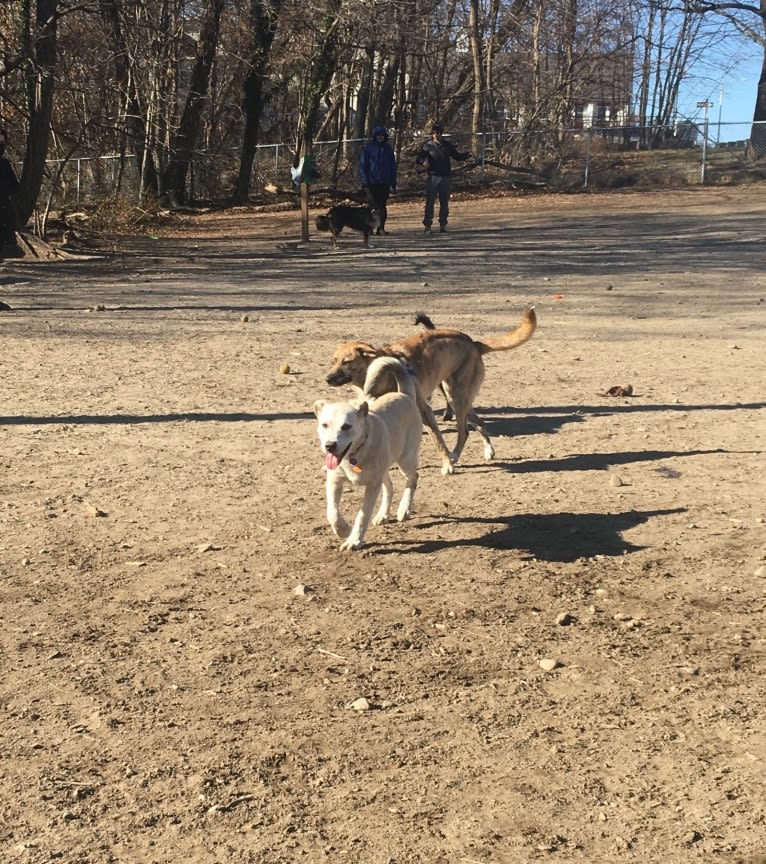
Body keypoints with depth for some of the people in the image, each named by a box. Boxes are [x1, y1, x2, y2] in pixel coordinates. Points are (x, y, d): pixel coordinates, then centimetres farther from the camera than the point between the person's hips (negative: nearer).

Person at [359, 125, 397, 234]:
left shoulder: (388, 149, 11)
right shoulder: (368, 148, 1)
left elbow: (393, 167, 14)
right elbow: (363, 165, 0)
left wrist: (393, 183, 7)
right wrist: (364, 182, -10)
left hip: (385, 183, 3)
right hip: (372, 183, -3)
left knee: (383, 206, 1)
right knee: (372, 205, -3)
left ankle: (381, 228, 4)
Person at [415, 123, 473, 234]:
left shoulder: (448, 145, 11)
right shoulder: (428, 146, 1)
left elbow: (458, 156, 19)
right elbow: (418, 158, -6)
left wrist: (468, 155, 2)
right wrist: (423, 162, -29)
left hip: (446, 178, 3)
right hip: (433, 178, -3)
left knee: (444, 203, 5)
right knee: (430, 202, -5)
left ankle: (443, 225, 11)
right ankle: (427, 226, -1)